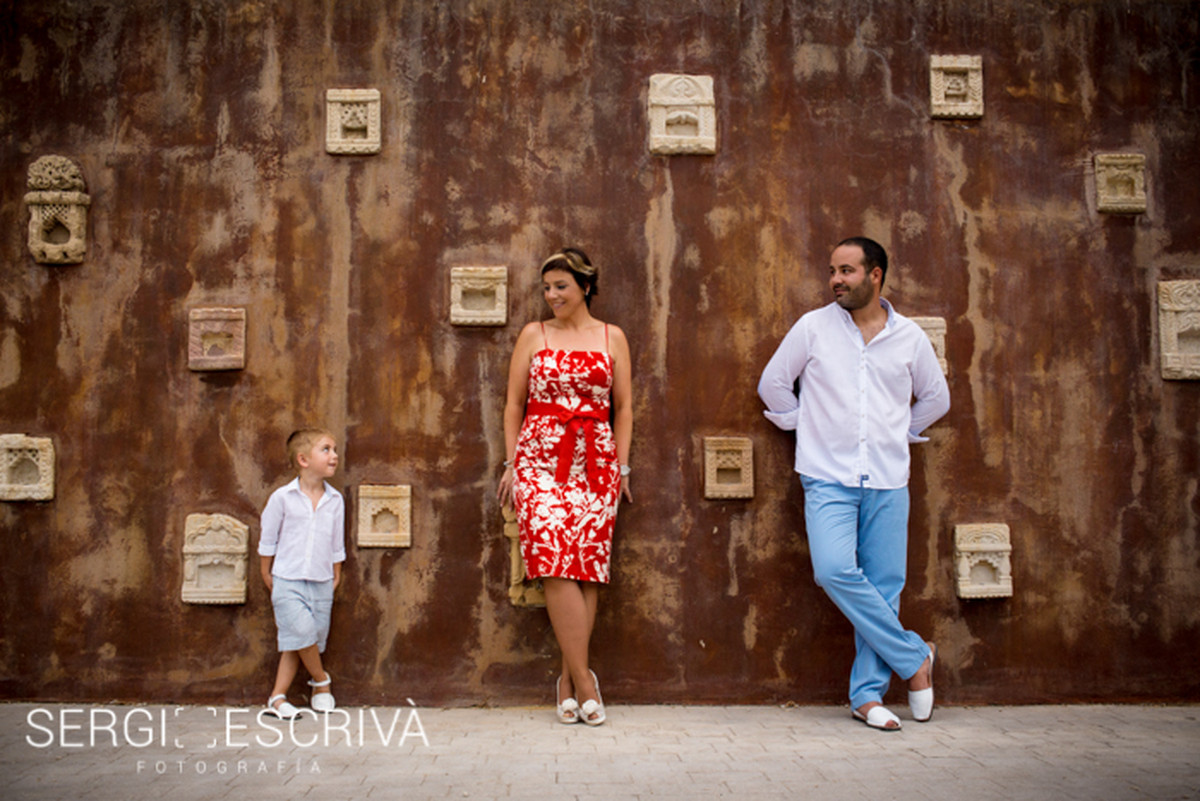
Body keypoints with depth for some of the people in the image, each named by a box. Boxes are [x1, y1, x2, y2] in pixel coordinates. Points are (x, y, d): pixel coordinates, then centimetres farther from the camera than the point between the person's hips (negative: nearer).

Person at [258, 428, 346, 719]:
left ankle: (277, 698, 15)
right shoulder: (282, 497, -6)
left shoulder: (335, 500, 3)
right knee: (302, 630, -17)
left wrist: (335, 578, 15)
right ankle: (321, 680, 8)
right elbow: (268, 540, 4)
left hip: (321, 584, 3)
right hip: (288, 581, -3)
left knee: (297, 642, 5)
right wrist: (267, 576, 7)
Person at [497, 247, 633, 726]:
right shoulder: (533, 335, 11)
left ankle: (568, 678, 8)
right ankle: (583, 678, -5)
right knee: (556, 565, -12)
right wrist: (511, 462, 6)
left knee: (587, 566, -3)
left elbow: (624, 407, 12)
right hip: (540, 461, 0)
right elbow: (514, 404, 12)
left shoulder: (612, 338, 10)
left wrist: (622, 466, 7)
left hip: (595, 464, 1)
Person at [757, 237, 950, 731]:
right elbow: (773, 383, 10)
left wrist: (900, 433, 15)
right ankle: (913, 657, 1)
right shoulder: (813, 327, 3)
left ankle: (867, 693, 14)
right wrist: (803, 426, 8)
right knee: (836, 571, -19)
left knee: (884, 584, 0)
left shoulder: (909, 337, 8)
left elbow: (936, 398, 22)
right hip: (829, 477, -1)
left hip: (888, 482, 2)